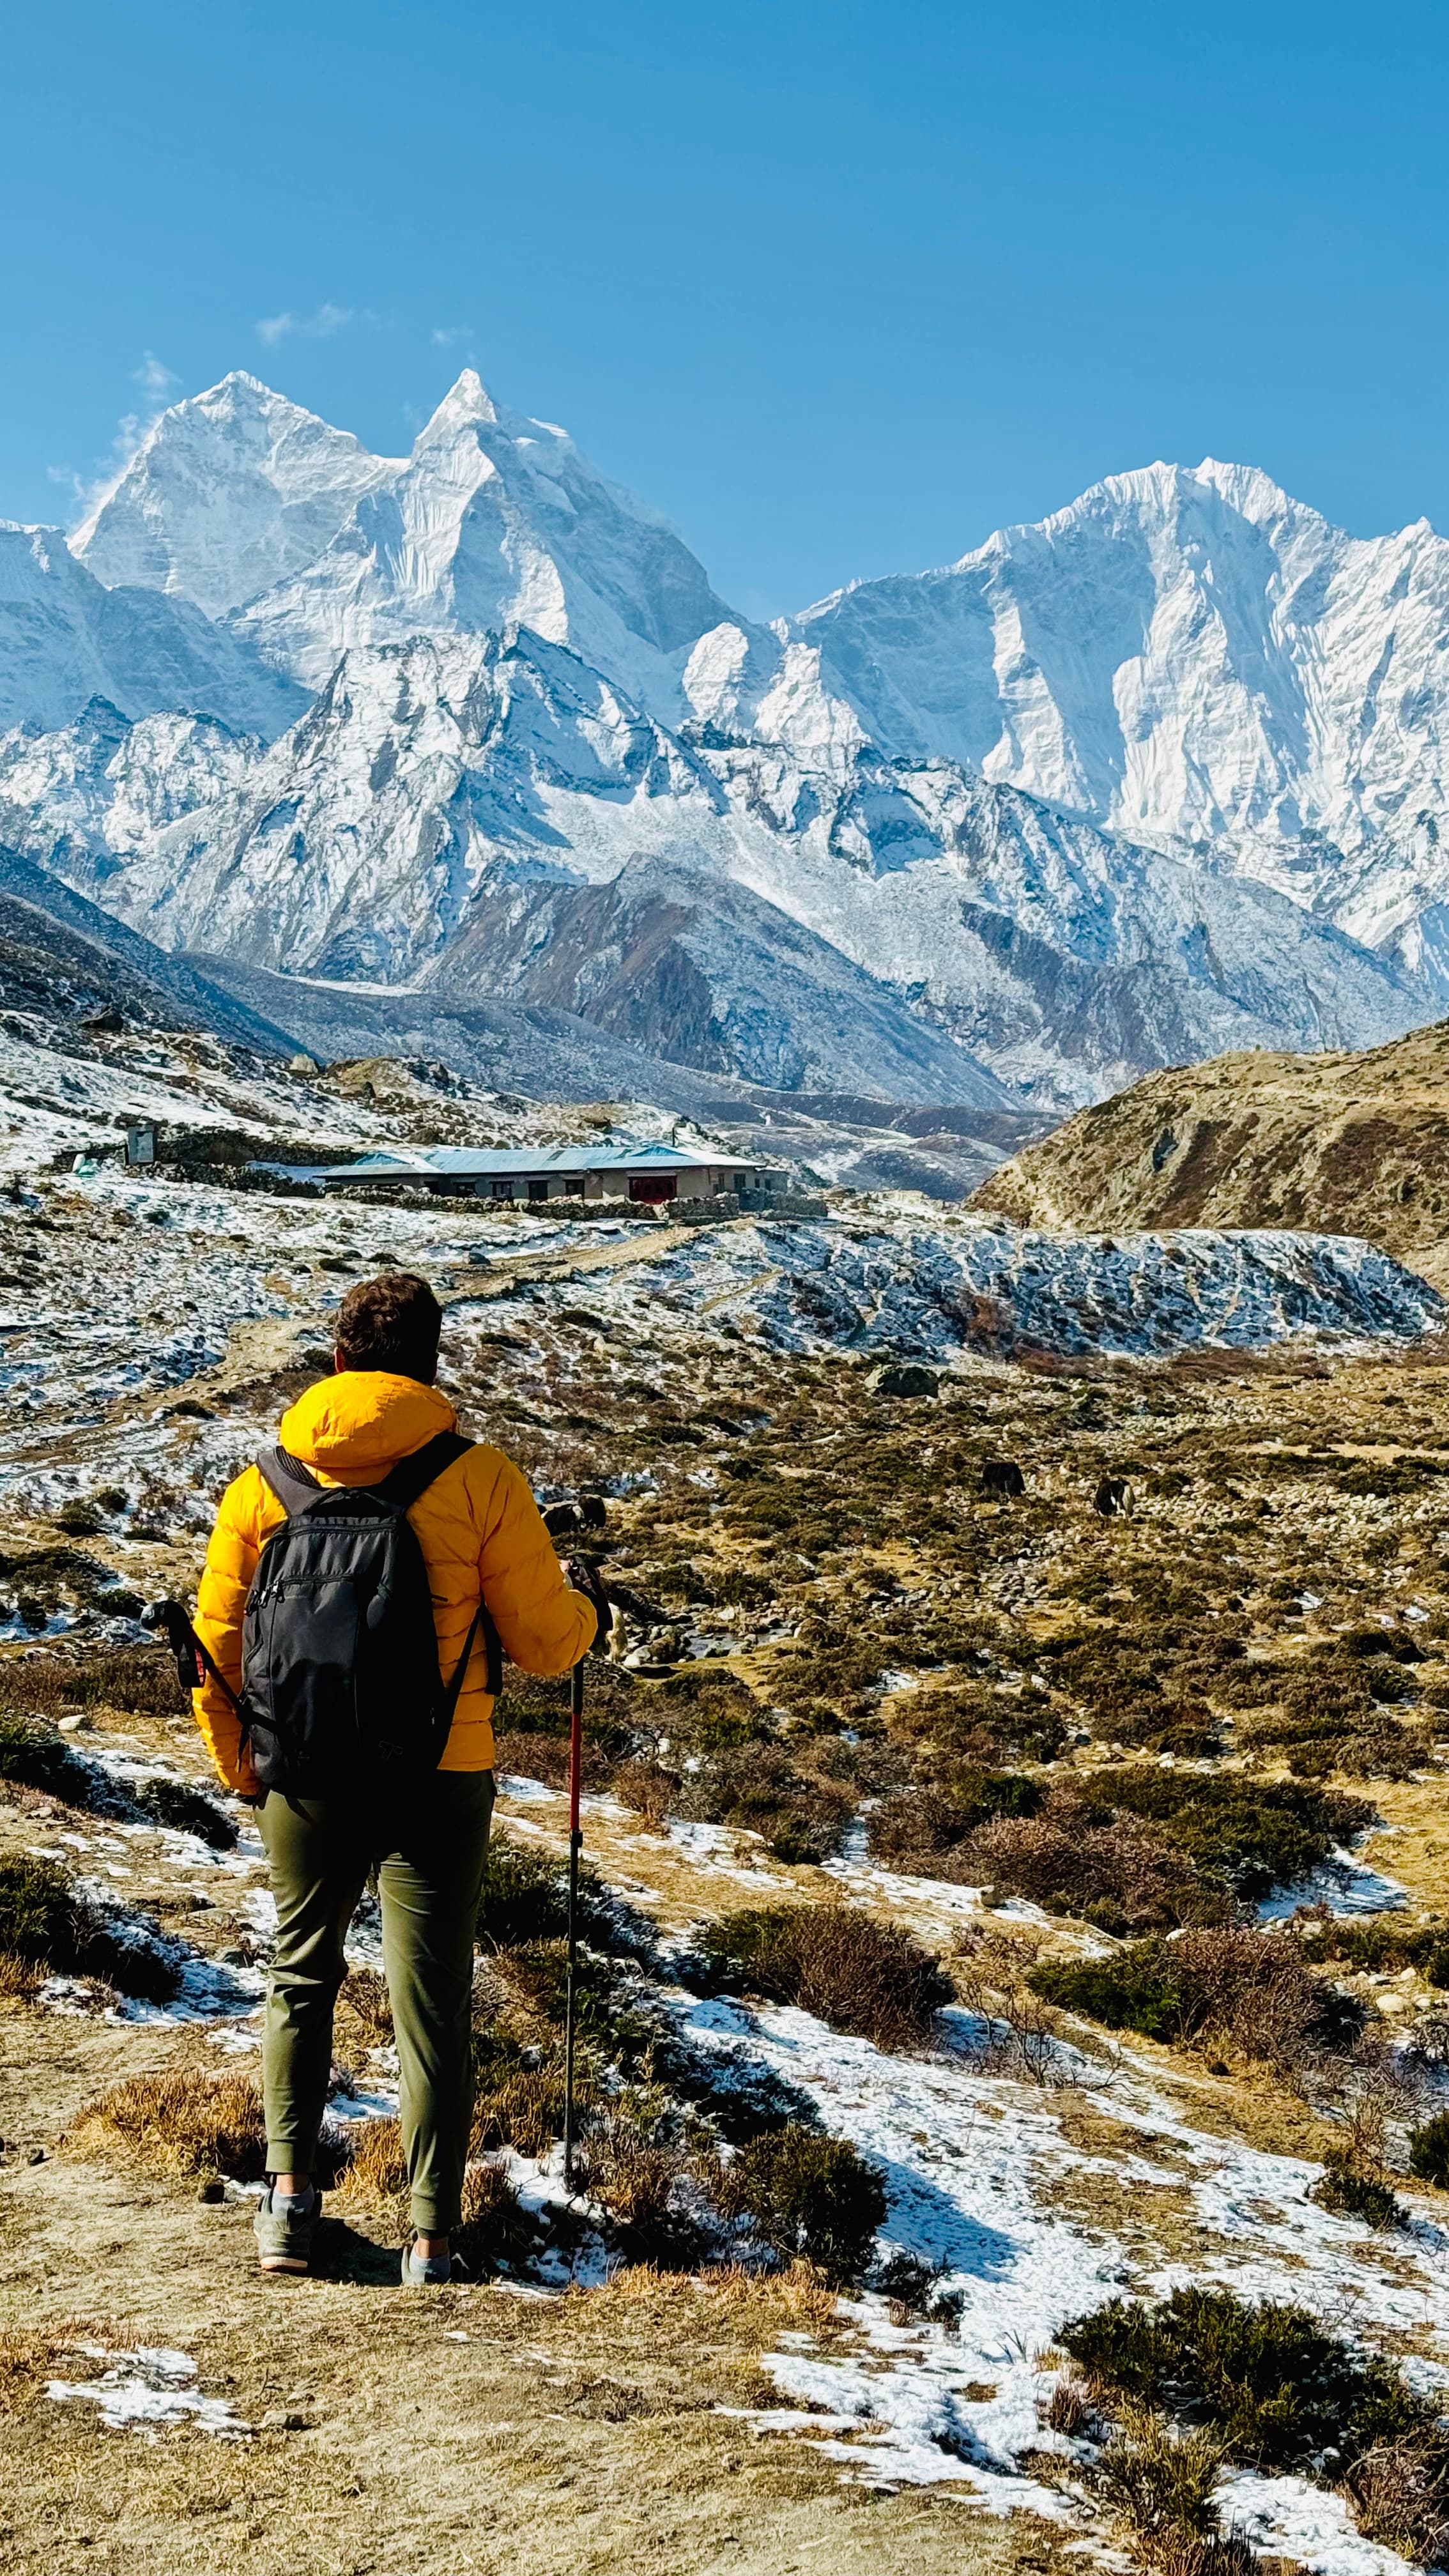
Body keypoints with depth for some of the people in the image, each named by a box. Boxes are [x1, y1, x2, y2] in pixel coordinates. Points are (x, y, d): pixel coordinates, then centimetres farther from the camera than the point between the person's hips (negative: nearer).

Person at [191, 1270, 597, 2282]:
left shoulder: (266, 1480, -2)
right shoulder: (481, 1480, -10)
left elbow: (217, 1644, 4)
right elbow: (544, 1641, -6)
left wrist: (238, 1764, 19)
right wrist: (587, 1612, 17)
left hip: (305, 1779, 2)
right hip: (440, 1780, -2)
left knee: (301, 1978, 24)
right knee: (432, 2008, 11)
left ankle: (290, 2188, 18)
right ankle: (433, 2239, 14)